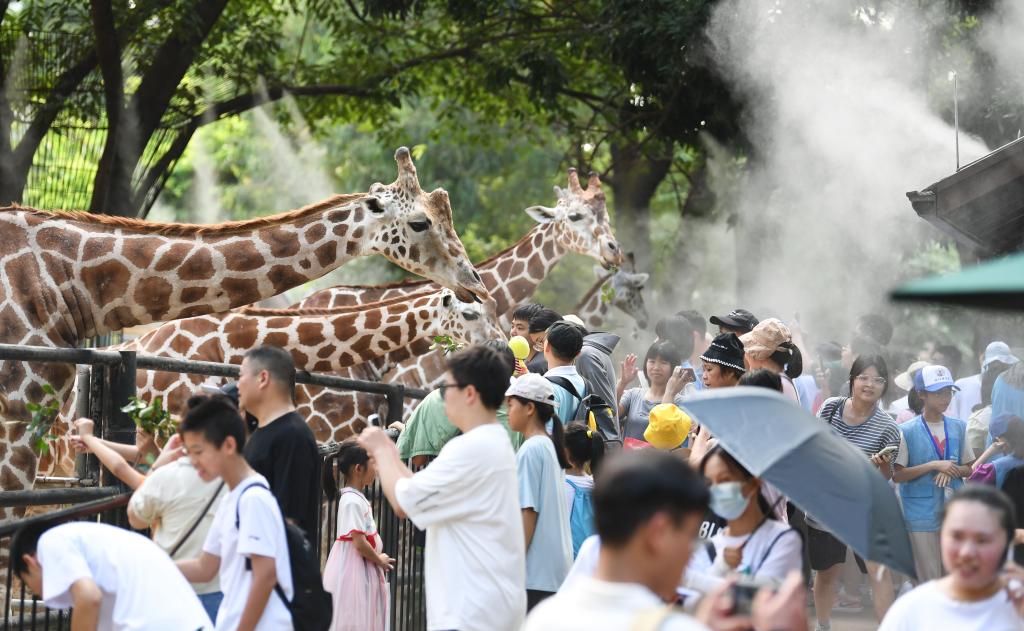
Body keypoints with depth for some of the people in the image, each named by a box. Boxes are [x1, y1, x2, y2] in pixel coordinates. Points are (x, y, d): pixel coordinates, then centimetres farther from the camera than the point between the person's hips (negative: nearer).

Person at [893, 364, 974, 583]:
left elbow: (969, 469, 15)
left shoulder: (958, 428, 7)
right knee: (929, 579, 1)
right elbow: (897, 475, -8)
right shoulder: (907, 431, -6)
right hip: (922, 514, -4)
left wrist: (951, 471, -8)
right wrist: (933, 466, -17)